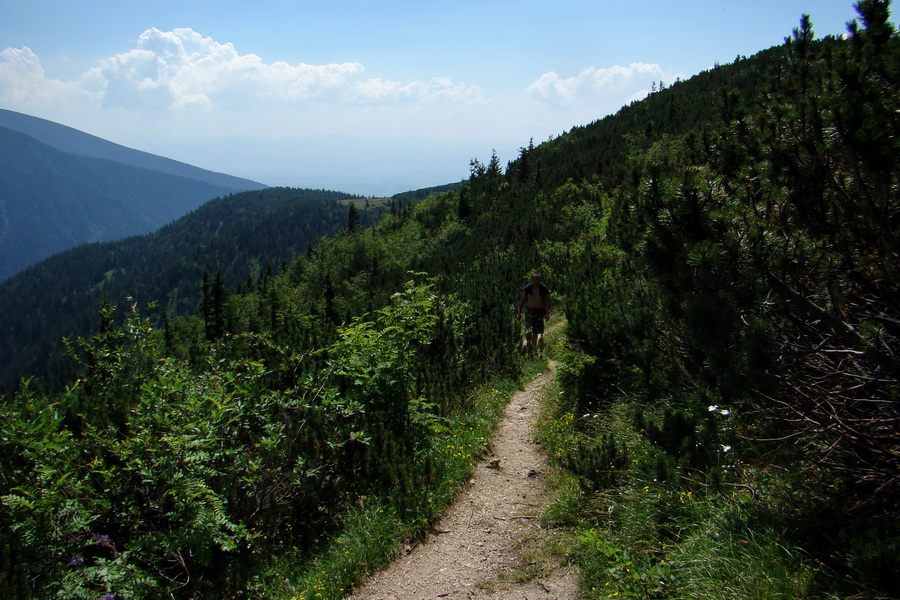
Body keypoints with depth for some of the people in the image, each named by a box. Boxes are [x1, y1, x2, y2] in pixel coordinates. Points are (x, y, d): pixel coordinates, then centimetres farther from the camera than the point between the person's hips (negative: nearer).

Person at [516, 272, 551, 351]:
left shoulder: (544, 289, -5)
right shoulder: (527, 288, -6)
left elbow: (547, 302, -2)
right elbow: (522, 301, 0)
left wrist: (547, 314, -8)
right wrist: (519, 313, -1)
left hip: (540, 311, 1)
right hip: (529, 310, -1)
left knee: (536, 331, 8)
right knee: (528, 330, -14)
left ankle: (533, 346, 24)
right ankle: (528, 343, 8)